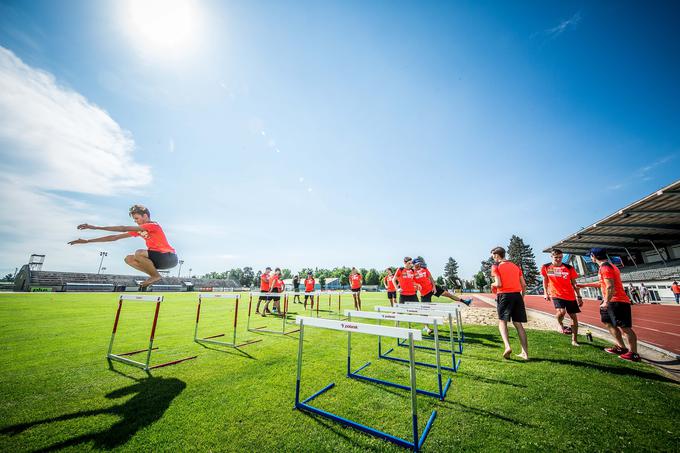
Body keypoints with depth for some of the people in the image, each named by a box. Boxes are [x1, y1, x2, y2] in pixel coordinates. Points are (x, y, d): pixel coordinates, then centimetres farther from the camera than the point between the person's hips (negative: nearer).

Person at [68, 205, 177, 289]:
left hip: (169, 258, -8)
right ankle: (154, 276, 3)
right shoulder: (139, 230, 14)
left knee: (139, 253, -26)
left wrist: (96, 227, -15)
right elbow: (115, 237, 18)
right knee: (128, 259, 6)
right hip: (160, 259, 8)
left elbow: (124, 228, -18)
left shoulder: (153, 225, -11)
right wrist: (88, 241, 18)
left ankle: (156, 276, -9)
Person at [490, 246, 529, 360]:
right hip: (517, 295, 6)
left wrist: (492, 285, 9)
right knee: (518, 324, 11)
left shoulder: (495, 266, -2)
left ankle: (507, 346, -16)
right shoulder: (515, 266, 17)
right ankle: (525, 353, 12)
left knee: (502, 321, 2)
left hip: (504, 295, -6)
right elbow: (524, 285, 14)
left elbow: (498, 284, -12)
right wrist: (521, 297, 24)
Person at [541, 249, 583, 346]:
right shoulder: (546, 267, -1)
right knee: (561, 312, -24)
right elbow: (545, 280, 11)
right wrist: (546, 293, 6)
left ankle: (574, 340, 23)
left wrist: (579, 296, 3)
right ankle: (560, 325, 10)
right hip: (556, 295, -2)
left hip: (570, 296, 3)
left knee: (574, 316, 8)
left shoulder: (569, 268, 1)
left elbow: (574, 283, 7)